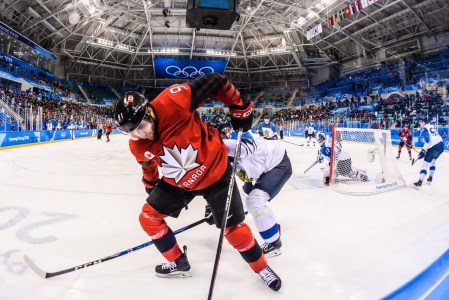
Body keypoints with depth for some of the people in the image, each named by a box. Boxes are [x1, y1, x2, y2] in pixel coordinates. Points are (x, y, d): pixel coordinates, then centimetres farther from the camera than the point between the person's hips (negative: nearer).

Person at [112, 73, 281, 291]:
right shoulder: (138, 147, -12)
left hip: (214, 171, -5)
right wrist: (151, 190, 21)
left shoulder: (173, 101, -33)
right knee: (148, 217, 5)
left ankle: (261, 266, 27)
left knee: (232, 226, 0)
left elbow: (215, 81, -24)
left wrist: (239, 107, -17)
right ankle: (179, 263, 25)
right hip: (177, 182, 6)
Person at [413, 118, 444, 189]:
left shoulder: (424, 129, -4)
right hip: (441, 145, 9)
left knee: (425, 164, -7)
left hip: (434, 147, -8)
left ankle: (419, 183, -13)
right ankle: (430, 178, 33)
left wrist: (423, 151, -21)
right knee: (433, 161, 29)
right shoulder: (432, 126, 21)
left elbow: (428, 140, -18)